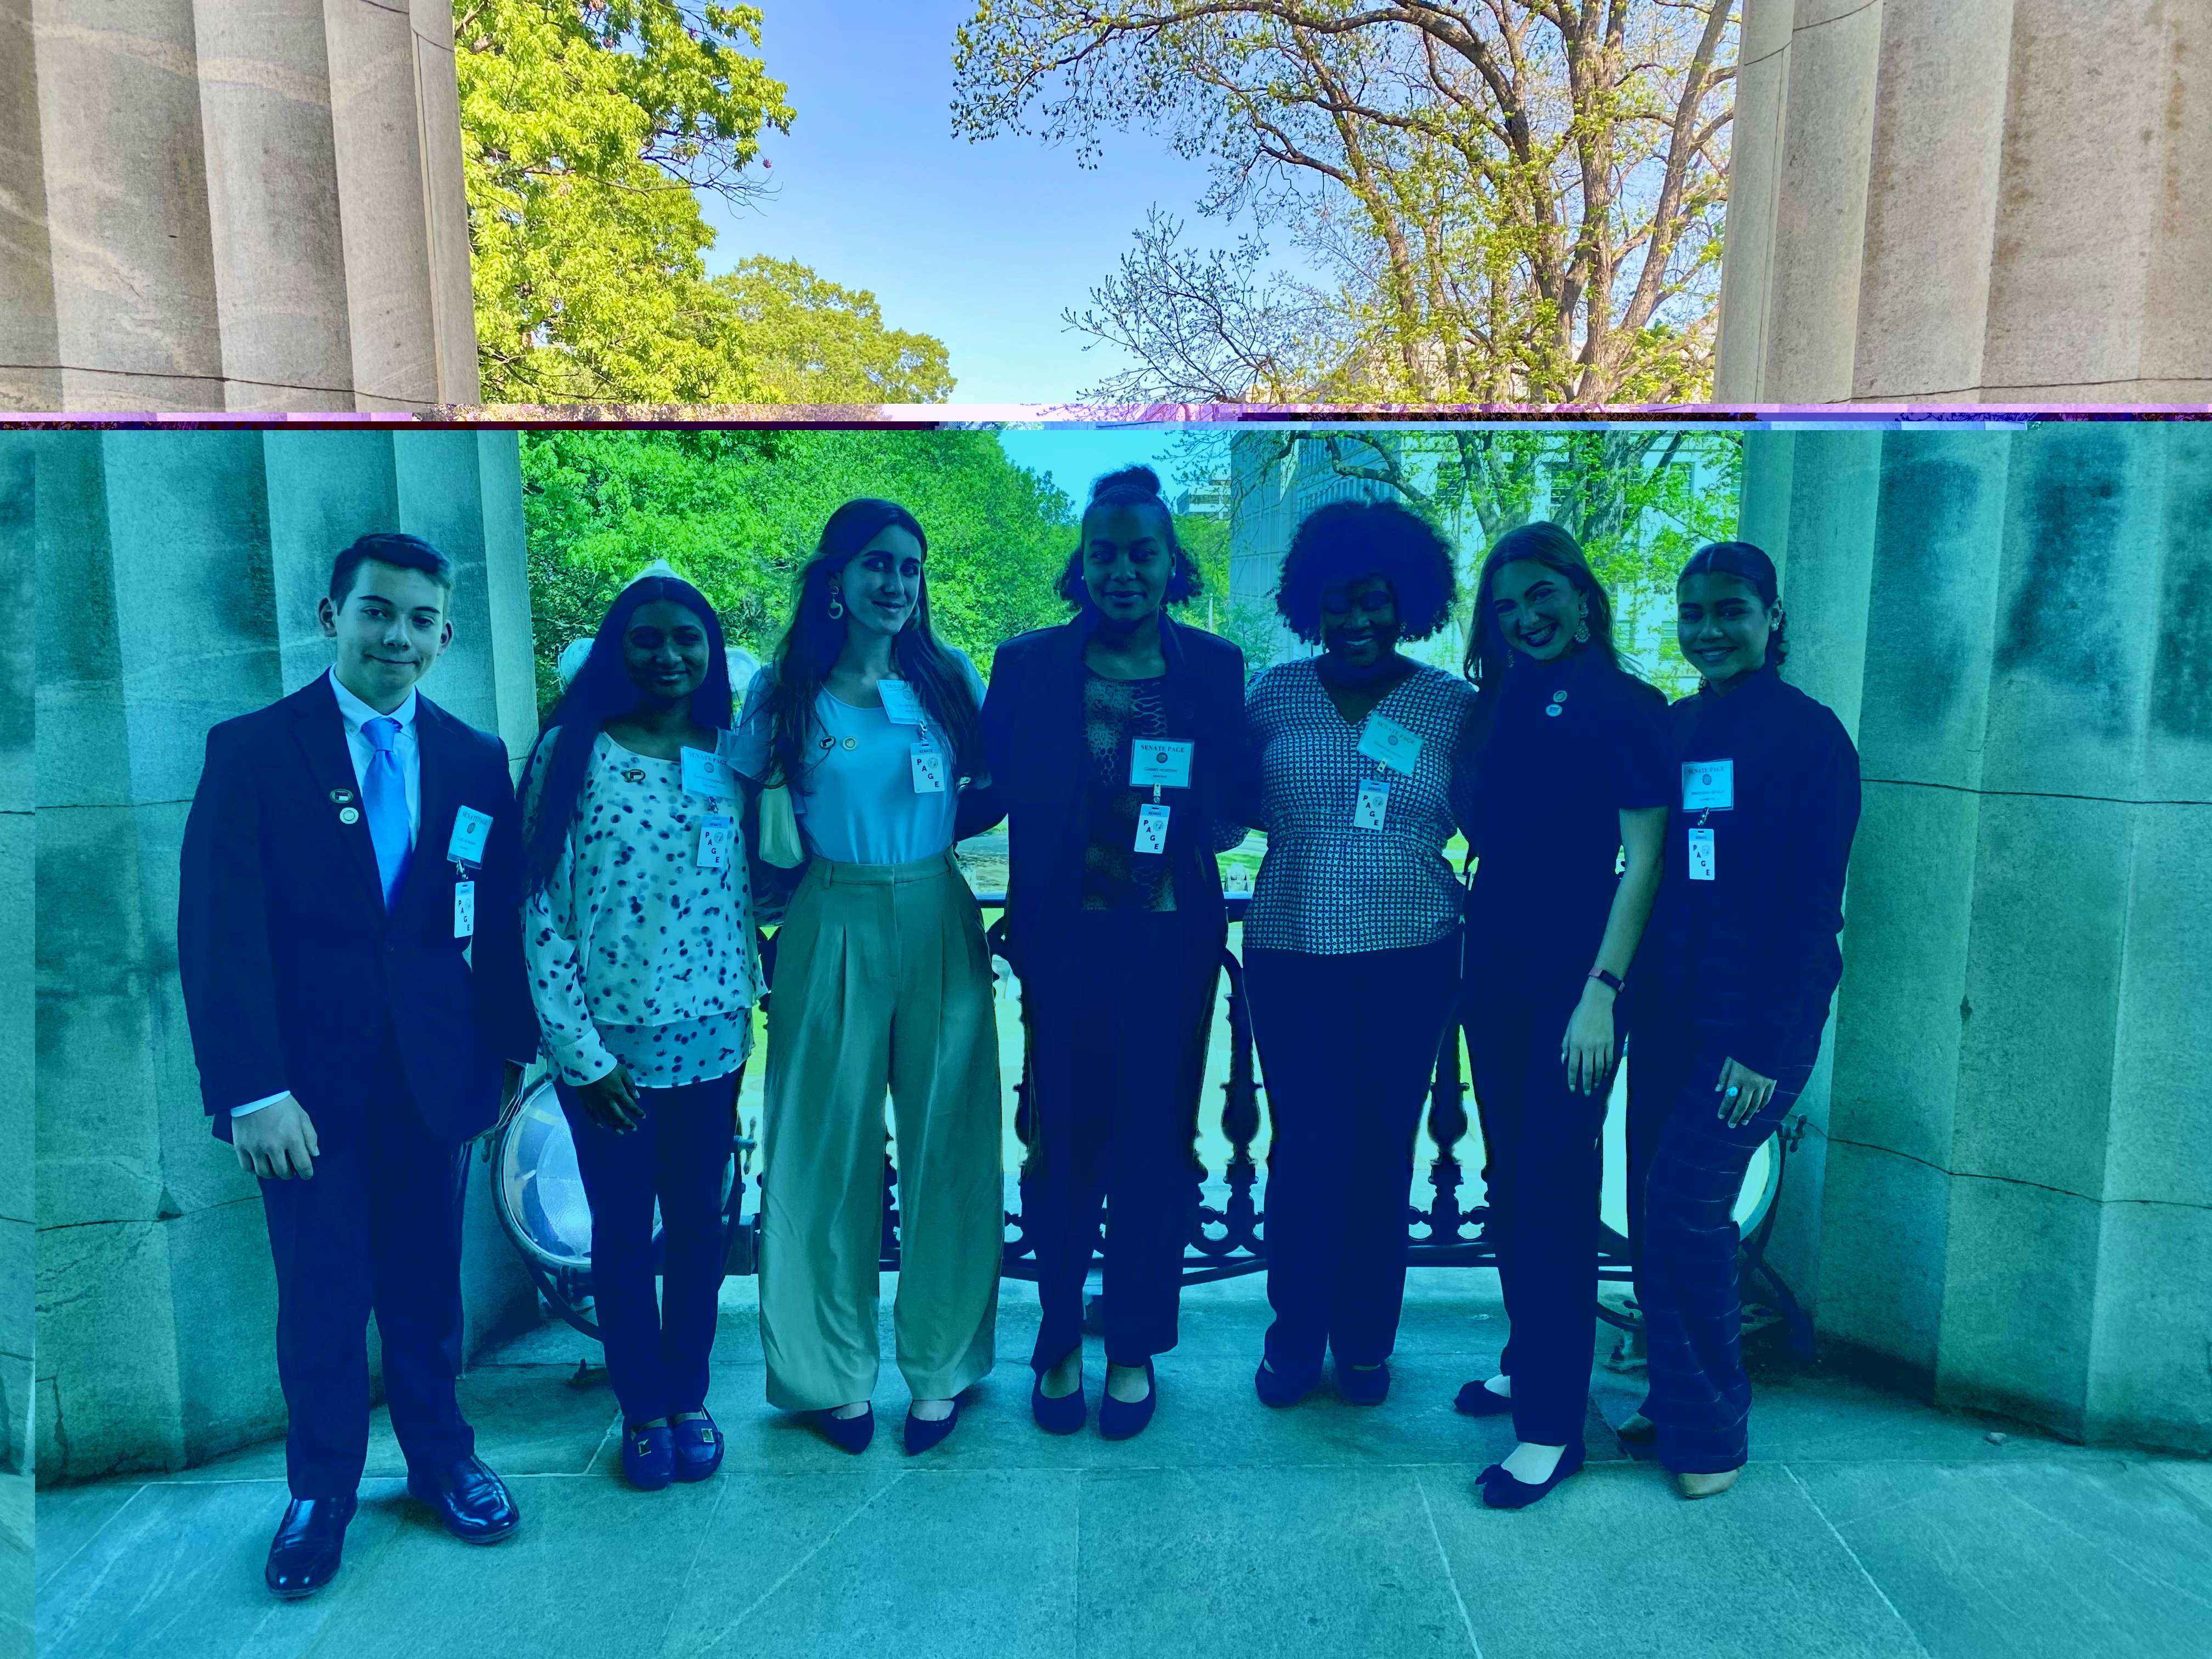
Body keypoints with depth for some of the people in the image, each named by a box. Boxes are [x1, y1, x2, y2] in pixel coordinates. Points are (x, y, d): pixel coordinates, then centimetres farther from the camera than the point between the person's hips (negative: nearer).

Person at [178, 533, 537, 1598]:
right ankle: (321, 1492, 31)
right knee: (320, 1299, 10)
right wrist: (251, 1091, -15)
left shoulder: (475, 761, 4)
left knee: (428, 1283, 14)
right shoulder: (251, 749, -4)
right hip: (309, 1080, -2)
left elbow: (500, 920, 6)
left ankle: (441, 1461, 34)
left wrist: (510, 1050, 5)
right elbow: (219, 930, -9)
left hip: (433, 1071, 2)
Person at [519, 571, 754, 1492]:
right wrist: (580, 1050, -10)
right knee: (623, 1233, 12)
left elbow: (749, 891, 8)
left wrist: (744, 1012, 0)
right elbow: (540, 908, -8)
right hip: (608, 1046, -2)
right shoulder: (572, 752, -7)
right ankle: (643, 1410, 31)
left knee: (697, 1225, 14)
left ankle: (689, 1399, 34)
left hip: (710, 1039, 3)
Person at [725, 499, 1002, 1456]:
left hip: (939, 921, 1)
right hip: (832, 929, -1)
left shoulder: (949, 678, 4)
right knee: (829, 1146, 6)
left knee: (945, 1142, 6)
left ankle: (941, 1368, 22)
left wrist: (927, 831, -3)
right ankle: (835, 1374, 23)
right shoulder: (786, 690, 1)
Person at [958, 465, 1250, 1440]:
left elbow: (1234, 801, 6)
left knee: (1152, 1146, 5)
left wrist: (1196, 830, -14)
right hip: (1063, 939, 0)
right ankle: (1060, 1343, 28)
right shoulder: (1029, 665, 3)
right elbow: (991, 793, 1)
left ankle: (1134, 1350, 25)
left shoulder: (1213, 668, 4)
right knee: (1064, 1142, 9)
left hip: (1169, 942, 0)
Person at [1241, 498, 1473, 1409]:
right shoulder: (1276, 694, 5)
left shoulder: (1452, 704, 2)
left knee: (1382, 1150, 9)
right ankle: (1296, 1338, 24)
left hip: (1411, 957, 0)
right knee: (1306, 1146, 2)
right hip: (1294, 951, 0)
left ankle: (1366, 1343, 29)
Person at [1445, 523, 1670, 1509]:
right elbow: (1475, 827, 11)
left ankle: (1553, 1425, 9)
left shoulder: (1624, 705, -7)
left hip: (1574, 978, -6)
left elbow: (1644, 856, -11)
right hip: (1495, 969, 6)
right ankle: (1529, 1363, 33)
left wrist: (1603, 990, -17)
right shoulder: (1499, 703, 9)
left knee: (1555, 1188, -2)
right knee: (1509, 1178, 15)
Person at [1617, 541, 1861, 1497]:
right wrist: (1628, 994, 5)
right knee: (1652, 1209, 8)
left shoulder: (1806, 734, -8)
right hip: (1668, 1012, 6)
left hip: (1754, 1023, -6)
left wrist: (1764, 1046, -15)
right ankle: (1675, 1398, 26)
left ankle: (1710, 1433, 10)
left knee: (1685, 1206, -8)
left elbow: (1811, 906, -12)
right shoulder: (1671, 728, 9)